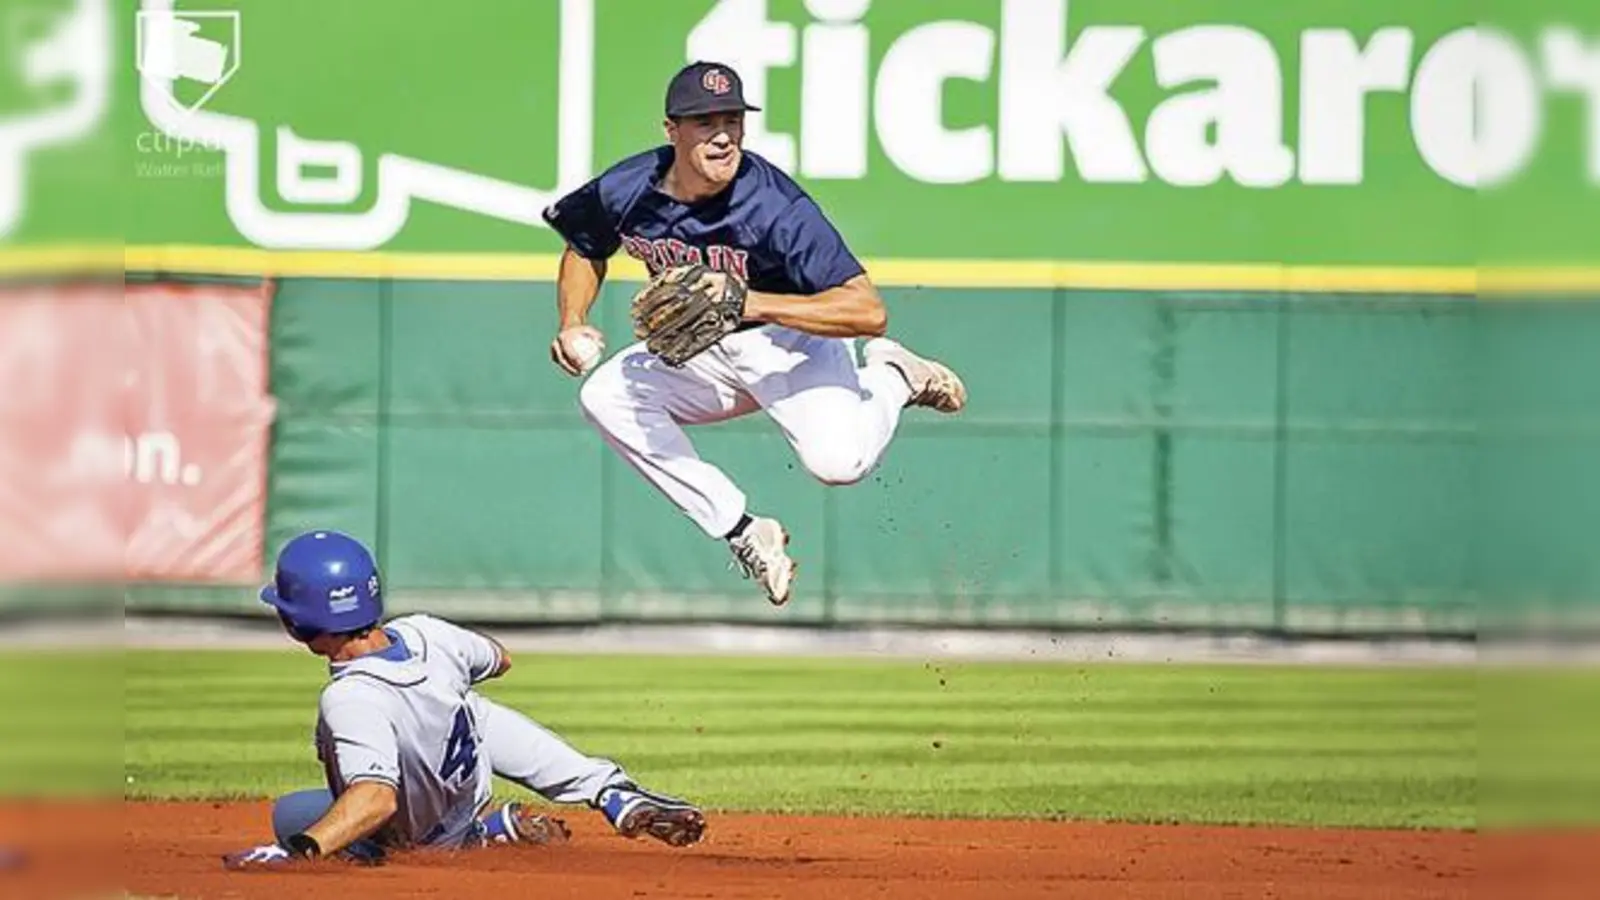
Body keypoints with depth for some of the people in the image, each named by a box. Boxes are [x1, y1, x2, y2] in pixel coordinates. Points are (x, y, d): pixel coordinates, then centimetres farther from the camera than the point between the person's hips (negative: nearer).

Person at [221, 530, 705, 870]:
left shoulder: (350, 701, -41)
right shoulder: (426, 634, -21)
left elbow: (377, 795, -53)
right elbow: (498, 660, 0)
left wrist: (299, 849, -60)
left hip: (417, 836, -6)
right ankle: (613, 795, 21)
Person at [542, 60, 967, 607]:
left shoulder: (775, 208, -29)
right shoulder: (625, 192, -14)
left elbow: (869, 312, -35)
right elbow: (585, 250, 12)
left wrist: (752, 304, -43)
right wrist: (572, 325, -7)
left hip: (792, 341, -5)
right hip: (701, 354, 5)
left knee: (838, 460, -31)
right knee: (604, 394, -18)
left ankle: (892, 377, 7)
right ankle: (742, 534, -11)